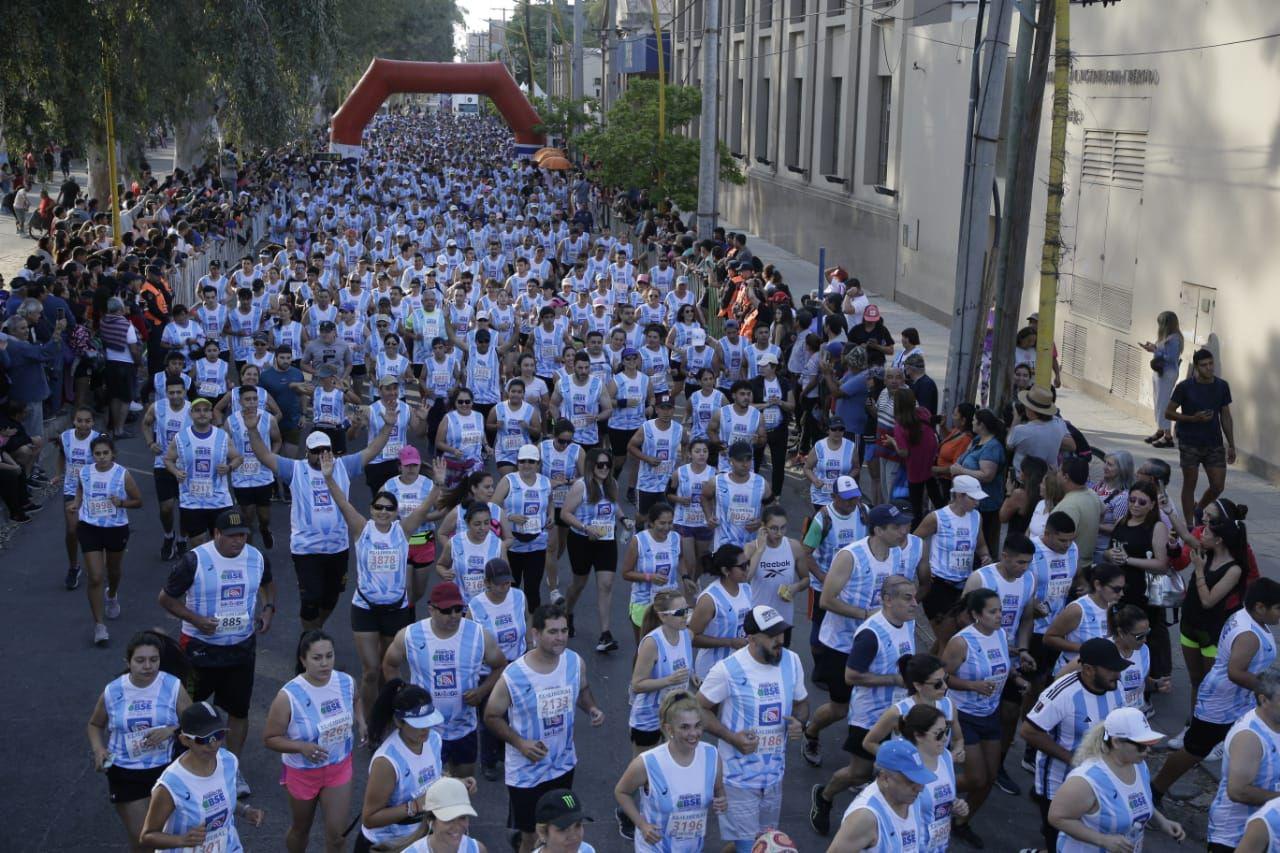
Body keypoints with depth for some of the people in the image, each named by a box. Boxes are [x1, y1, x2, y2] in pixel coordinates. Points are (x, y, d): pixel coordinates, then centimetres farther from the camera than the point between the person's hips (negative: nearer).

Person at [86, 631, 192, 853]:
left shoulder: (173, 687, -8)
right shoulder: (112, 692, -4)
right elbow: (94, 725, 13)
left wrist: (172, 730, -23)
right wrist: (98, 749, -6)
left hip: (165, 770, -1)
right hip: (124, 774, 1)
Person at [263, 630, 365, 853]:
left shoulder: (346, 682, -13)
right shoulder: (288, 696, -27)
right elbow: (270, 738, -18)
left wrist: (360, 722, -7)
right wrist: (302, 747, -33)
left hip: (339, 768, 2)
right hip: (302, 773, -2)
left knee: (336, 834, 4)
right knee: (301, 829, 21)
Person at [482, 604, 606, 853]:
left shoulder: (575, 662, -12)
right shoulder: (513, 676, -25)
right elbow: (492, 716, -13)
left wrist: (592, 708, -12)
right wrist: (520, 742, -26)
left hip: (563, 764, 5)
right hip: (526, 772, -4)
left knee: (558, 830, 24)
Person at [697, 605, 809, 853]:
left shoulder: (792, 661, -4)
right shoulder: (728, 670, -20)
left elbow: (801, 702, 11)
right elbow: (700, 709, -8)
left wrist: (799, 722, -12)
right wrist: (731, 737, -21)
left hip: (774, 775, 5)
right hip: (739, 778, -5)